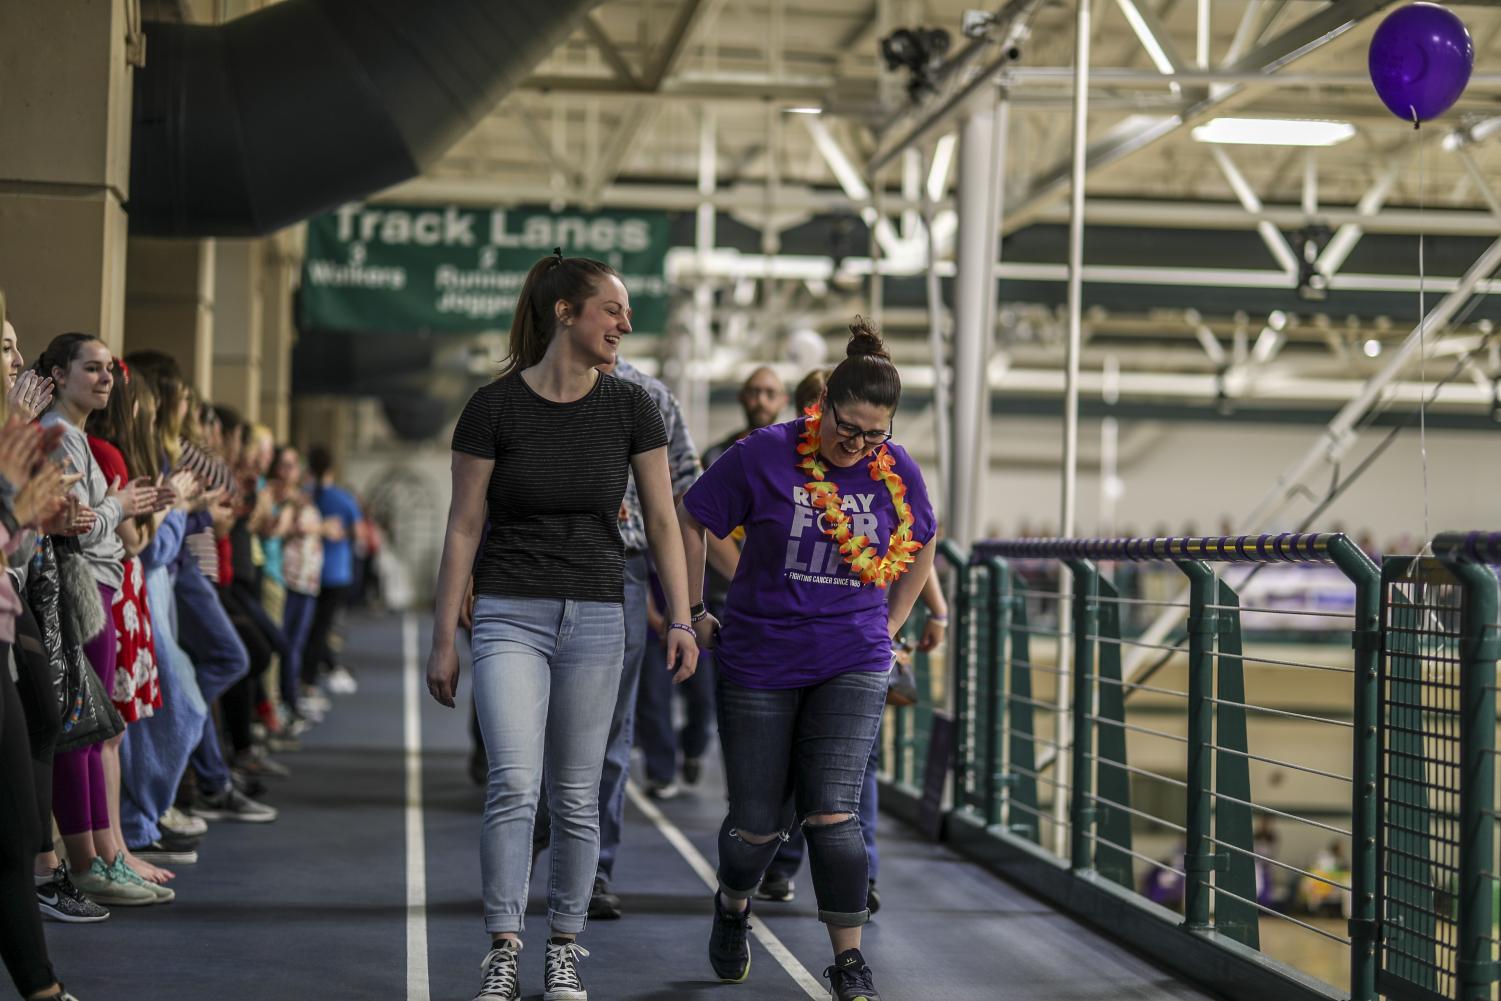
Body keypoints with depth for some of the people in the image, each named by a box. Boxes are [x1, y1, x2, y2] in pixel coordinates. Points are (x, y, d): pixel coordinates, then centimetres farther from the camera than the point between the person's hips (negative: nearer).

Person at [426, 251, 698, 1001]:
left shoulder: (630, 408, 1)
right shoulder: (494, 406, -6)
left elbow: (662, 520, 5)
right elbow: (462, 528, -2)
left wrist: (681, 619, -3)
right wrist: (443, 641, -2)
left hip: (596, 619, 2)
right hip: (510, 615, -2)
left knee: (575, 796, 7)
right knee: (513, 784, -15)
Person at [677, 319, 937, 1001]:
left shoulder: (898, 471, -1)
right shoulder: (764, 455, -11)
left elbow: (920, 549, 19)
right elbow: (688, 522, 1)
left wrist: (888, 626, 14)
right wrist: (695, 615, 2)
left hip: (852, 666, 1)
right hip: (759, 662, -1)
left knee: (831, 814, -12)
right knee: (758, 822, 7)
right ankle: (732, 907, 40)